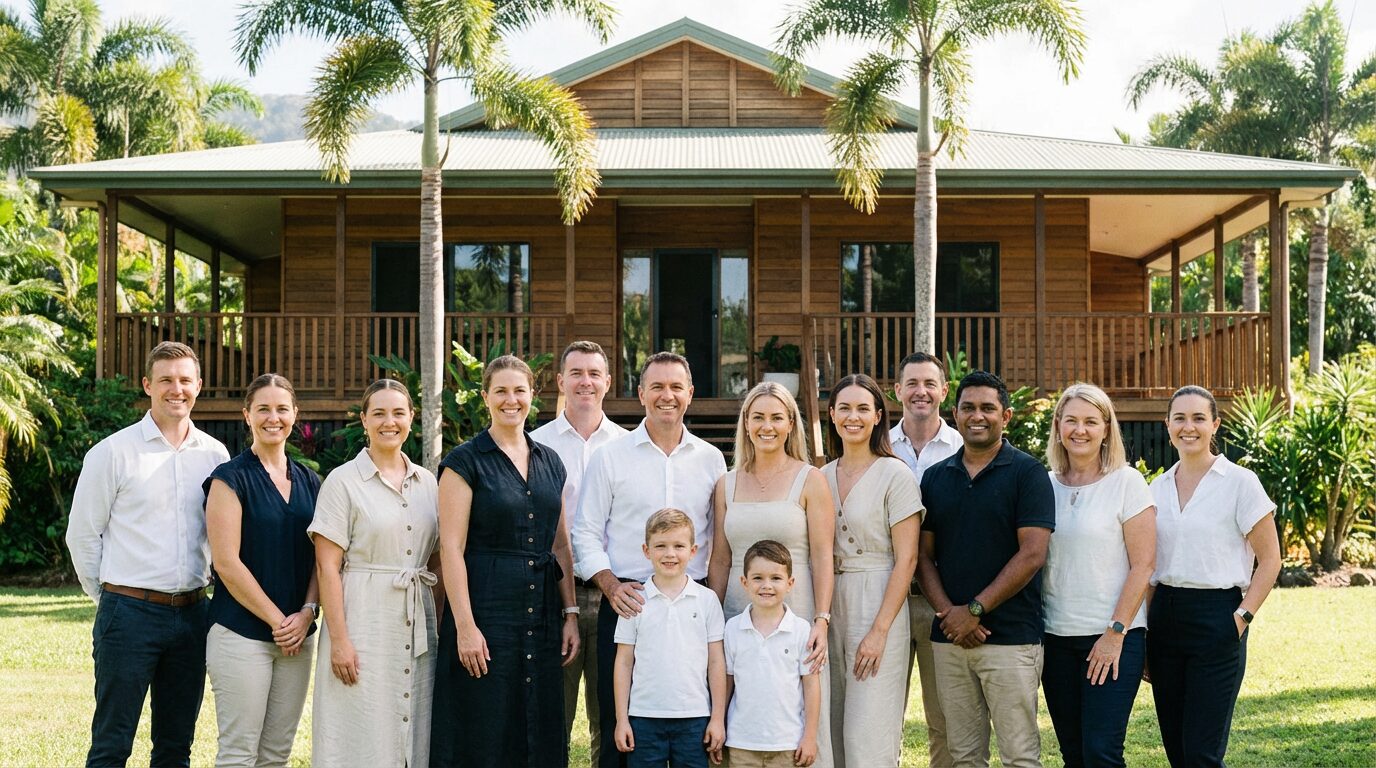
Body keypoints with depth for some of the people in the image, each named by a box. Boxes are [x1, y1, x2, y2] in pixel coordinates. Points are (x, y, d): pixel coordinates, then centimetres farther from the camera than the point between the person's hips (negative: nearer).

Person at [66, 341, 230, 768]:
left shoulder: (215, 454, 7)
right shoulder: (113, 452, -4)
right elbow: (82, 535, 1)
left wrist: (200, 591, 13)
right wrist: (111, 596, 6)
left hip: (191, 614, 4)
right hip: (130, 613, -4)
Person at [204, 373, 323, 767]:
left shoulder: (310, 483, 12)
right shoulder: (230, 479, -4)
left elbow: (321, 558, 11)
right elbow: (227, 562, -10)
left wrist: (306, 613, -6)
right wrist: (277, 620, -11)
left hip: (297, 637, 5)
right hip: (242, 632, -5)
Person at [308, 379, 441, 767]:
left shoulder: (426, 482, 10)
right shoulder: (343, 481, -4)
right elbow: (328, 567, -8)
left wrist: (440, 625, 6)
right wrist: (339, 639, -14)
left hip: (417, 627, 5)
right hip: (363, 624, -5)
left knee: (415, 734, 8)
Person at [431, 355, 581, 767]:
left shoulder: (550, 462, 12)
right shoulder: (465, 462, -4)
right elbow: (451, 548, -9)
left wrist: (570, 613, 8)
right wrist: (465, 626, -16)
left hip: (542, 617, 5)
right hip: (486, 613, -5)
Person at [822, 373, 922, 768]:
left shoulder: (895, 475, -6)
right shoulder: (822, 478, 11)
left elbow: (906, 559, -10)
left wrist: (880, 630, -15)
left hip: (878, 605, -6)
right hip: (830, 606, 6)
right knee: (832, 732, 8)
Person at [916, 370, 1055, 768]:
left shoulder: (1027, 473, -2)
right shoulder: (935, 478, 12)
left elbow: (1032, 554, -10)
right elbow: (924, 555, 11)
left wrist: (975, 610, -12)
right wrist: (947, 612, -6)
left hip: (1011, 637, -4)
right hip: (948, 638, 5)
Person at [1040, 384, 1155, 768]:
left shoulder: (1127, 482, -4)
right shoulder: (1046, 486, 8)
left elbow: (1143, 564, -8)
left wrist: (1115, 633, -13)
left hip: (1113, 638, -4)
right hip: (1056, 637, 4)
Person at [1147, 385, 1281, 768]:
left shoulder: (1240, 482, -5)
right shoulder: (1158, 487, 10)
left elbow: (1270, 560, -3)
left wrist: (1242, 618, -12)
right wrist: (1142, 633, 11)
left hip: (1216, 617, -5)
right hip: (1165, 618, 5)